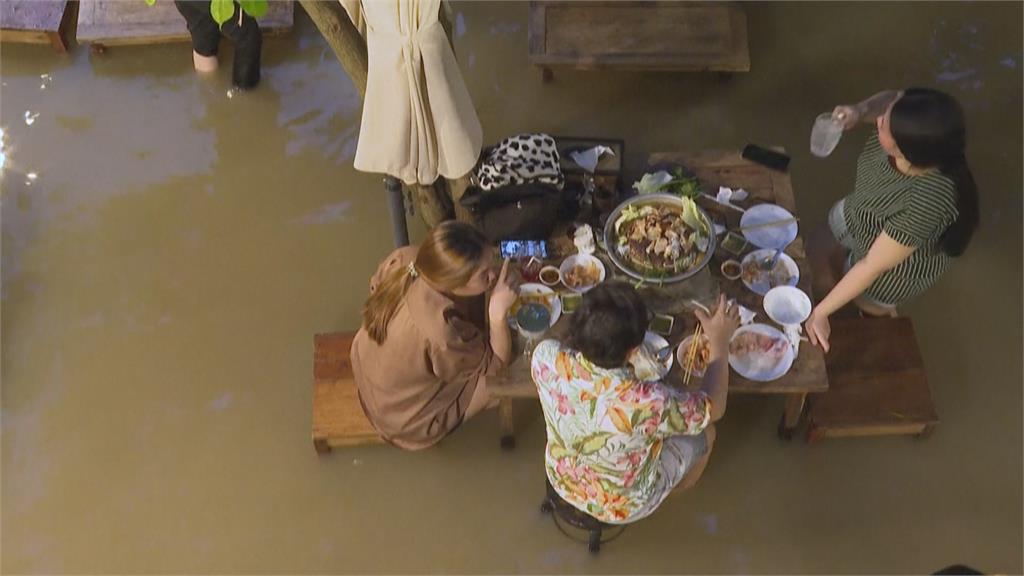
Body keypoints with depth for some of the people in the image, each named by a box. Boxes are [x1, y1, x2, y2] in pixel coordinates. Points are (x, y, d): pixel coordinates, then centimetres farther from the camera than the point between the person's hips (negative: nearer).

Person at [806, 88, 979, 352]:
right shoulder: (917, 128, -33)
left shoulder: (928, 202, -47)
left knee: (868, 307, 24)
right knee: (816, 253, 26)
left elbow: (872, 266, -35)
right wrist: (859, 111, -29)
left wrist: (820, 312, -27)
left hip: (898, 266, -5)